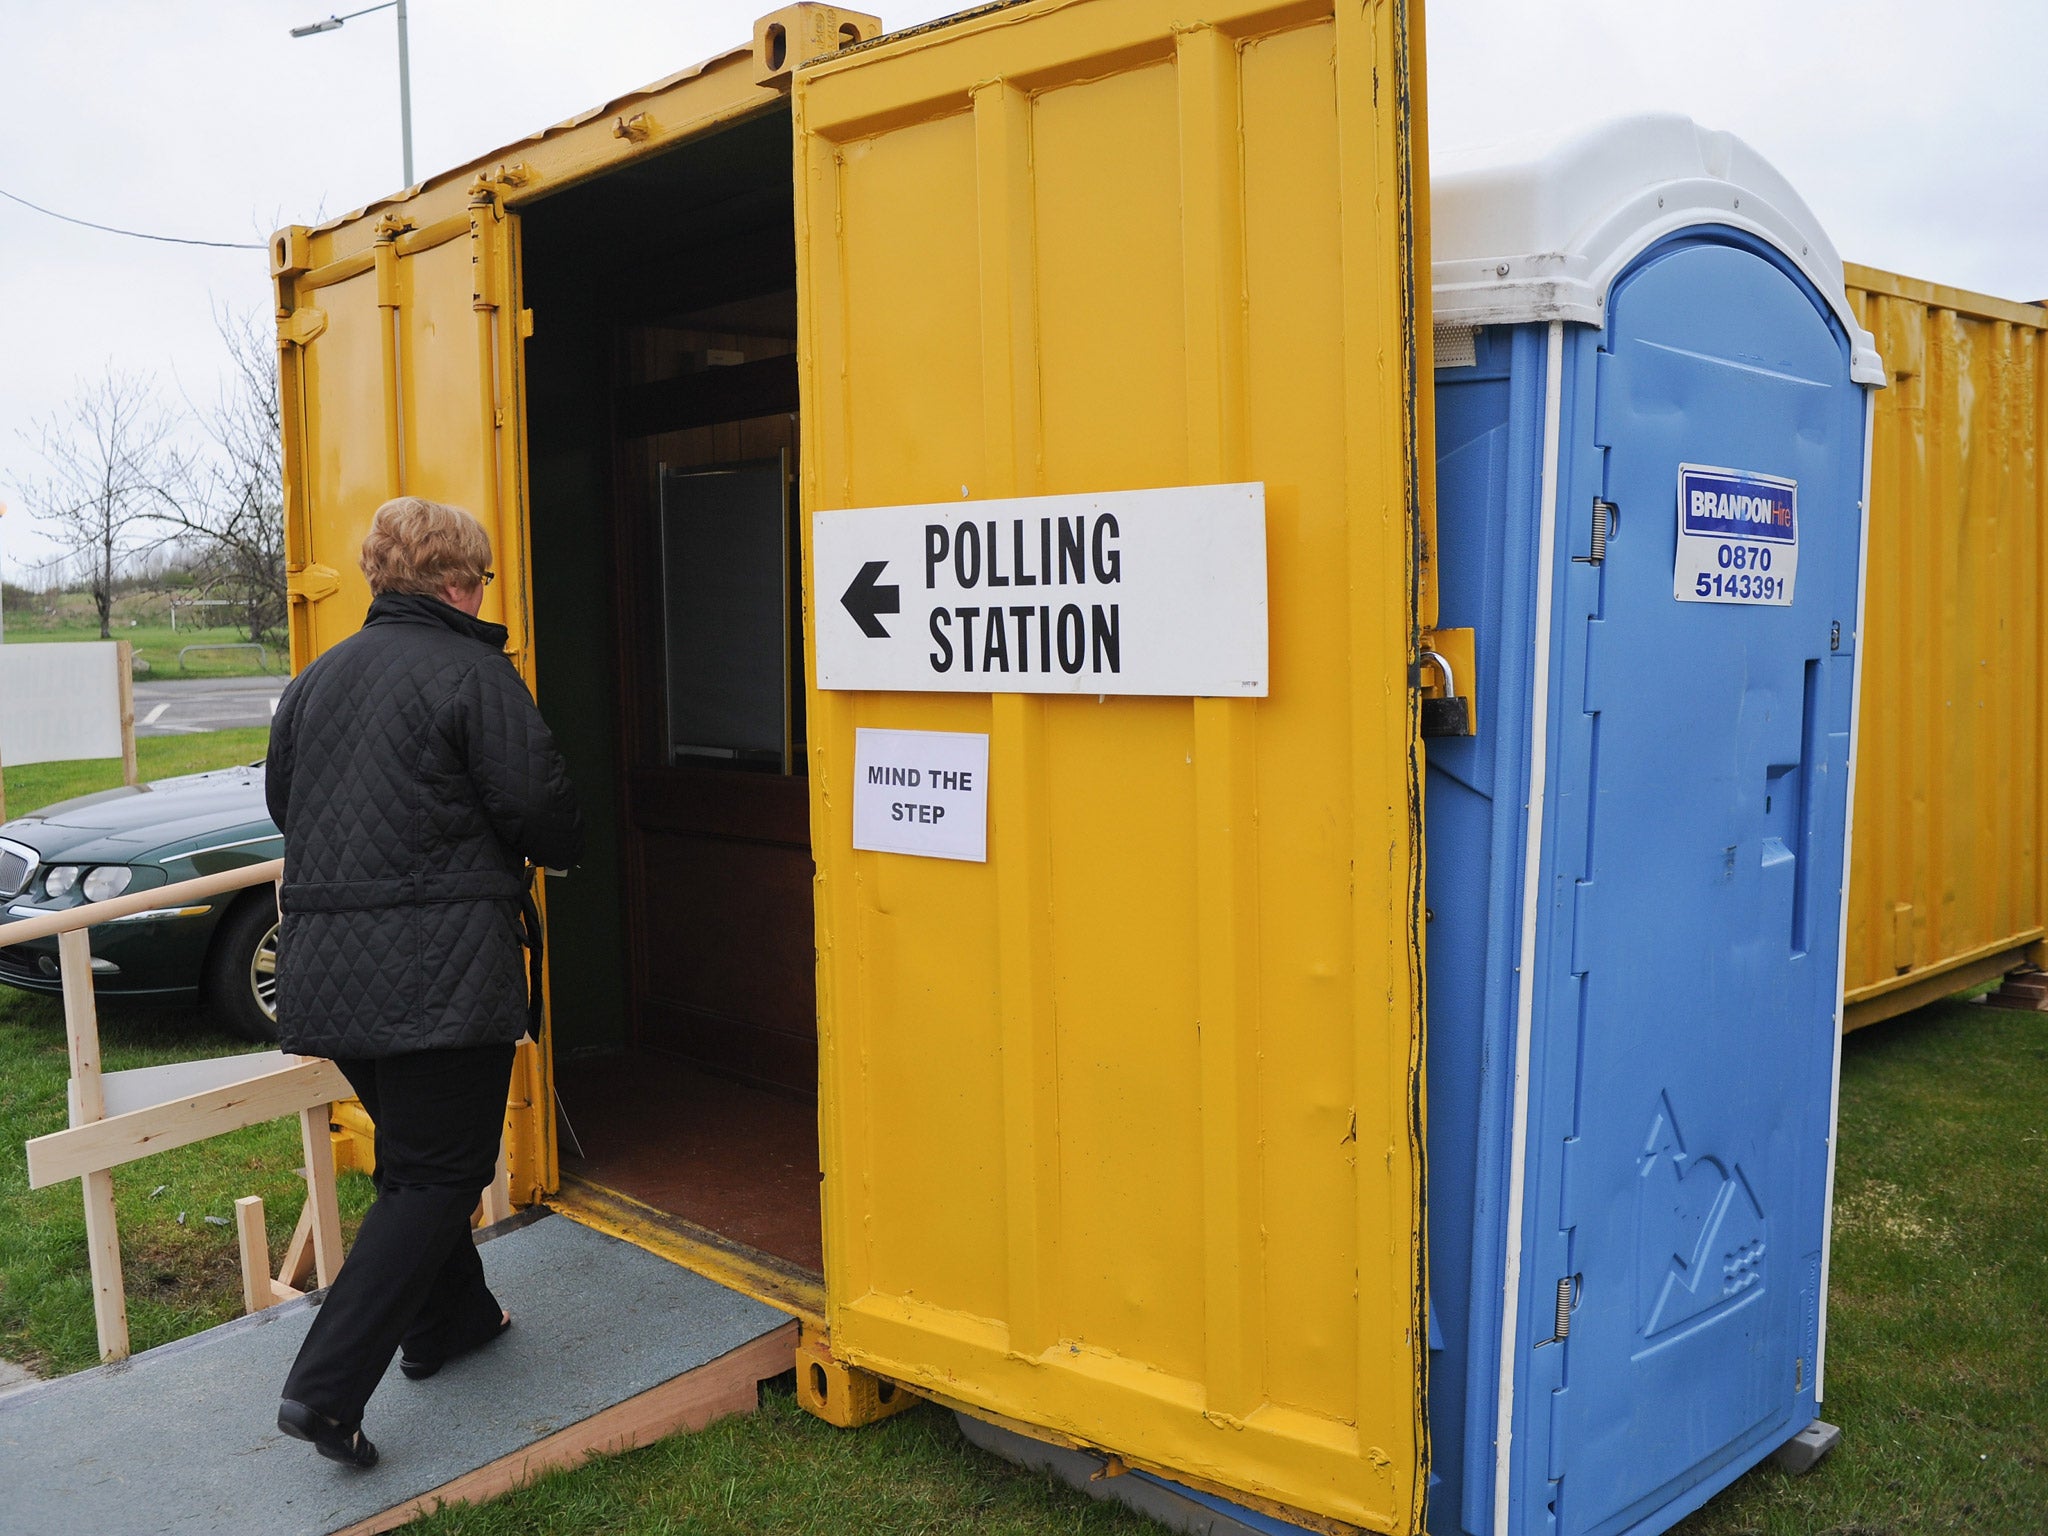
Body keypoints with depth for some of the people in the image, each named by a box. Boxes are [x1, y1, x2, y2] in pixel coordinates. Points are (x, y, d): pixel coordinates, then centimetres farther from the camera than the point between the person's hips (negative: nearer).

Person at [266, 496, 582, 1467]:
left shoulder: (319, 678, 12)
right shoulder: (473, 674, -11)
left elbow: (282, 802, 20)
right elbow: (537, 806, -13)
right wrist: (561, 850, 9)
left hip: (324, 969, 8)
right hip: (436, 974, -8)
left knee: (412, 1151, 23)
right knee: (441, 1171, 1)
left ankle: (448, 1321, 37)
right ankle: (326, 1386, -6)